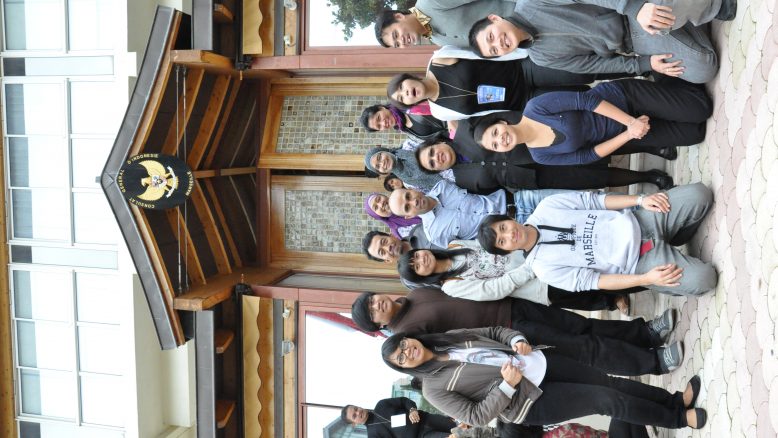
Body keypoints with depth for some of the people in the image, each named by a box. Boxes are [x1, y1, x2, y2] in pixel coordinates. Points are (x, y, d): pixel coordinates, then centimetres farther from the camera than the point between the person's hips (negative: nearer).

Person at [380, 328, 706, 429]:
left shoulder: (450, 337, 5)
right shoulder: (435, 389, -9)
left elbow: (495, 331, 11)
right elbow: (476, 416, -13)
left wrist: (518, 340, -9)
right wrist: (507, 386, -23)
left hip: (537, 361, 5)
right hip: (529, 400, -5)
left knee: (607, 382, 2)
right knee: (607, 400, -8)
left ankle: (675, 399, 19)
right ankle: (678, 419, 9)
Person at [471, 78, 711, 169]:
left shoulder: (535, 107, -22)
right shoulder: (541, 156, -9)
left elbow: (586, 100, -21)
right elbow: (588, 156, -8)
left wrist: (631, 123, -27)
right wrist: (629, 131, -20)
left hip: (621, 96, -3)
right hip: (621, 133, 3)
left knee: (701, 109, -7)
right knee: (695, 135, -1)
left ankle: (672, 78, 20)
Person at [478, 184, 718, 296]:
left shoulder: (545, 208, -3)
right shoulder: (542, 266, -10)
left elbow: (594, 201, 1)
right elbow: (591, 282, -12)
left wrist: (641, 200, -11)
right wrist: (646, 279, -20)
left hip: (637, 222, 4)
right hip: (637, 263, -3)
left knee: (698, 194, -10)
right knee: (701, 279, -21)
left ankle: (672, 241, 17)